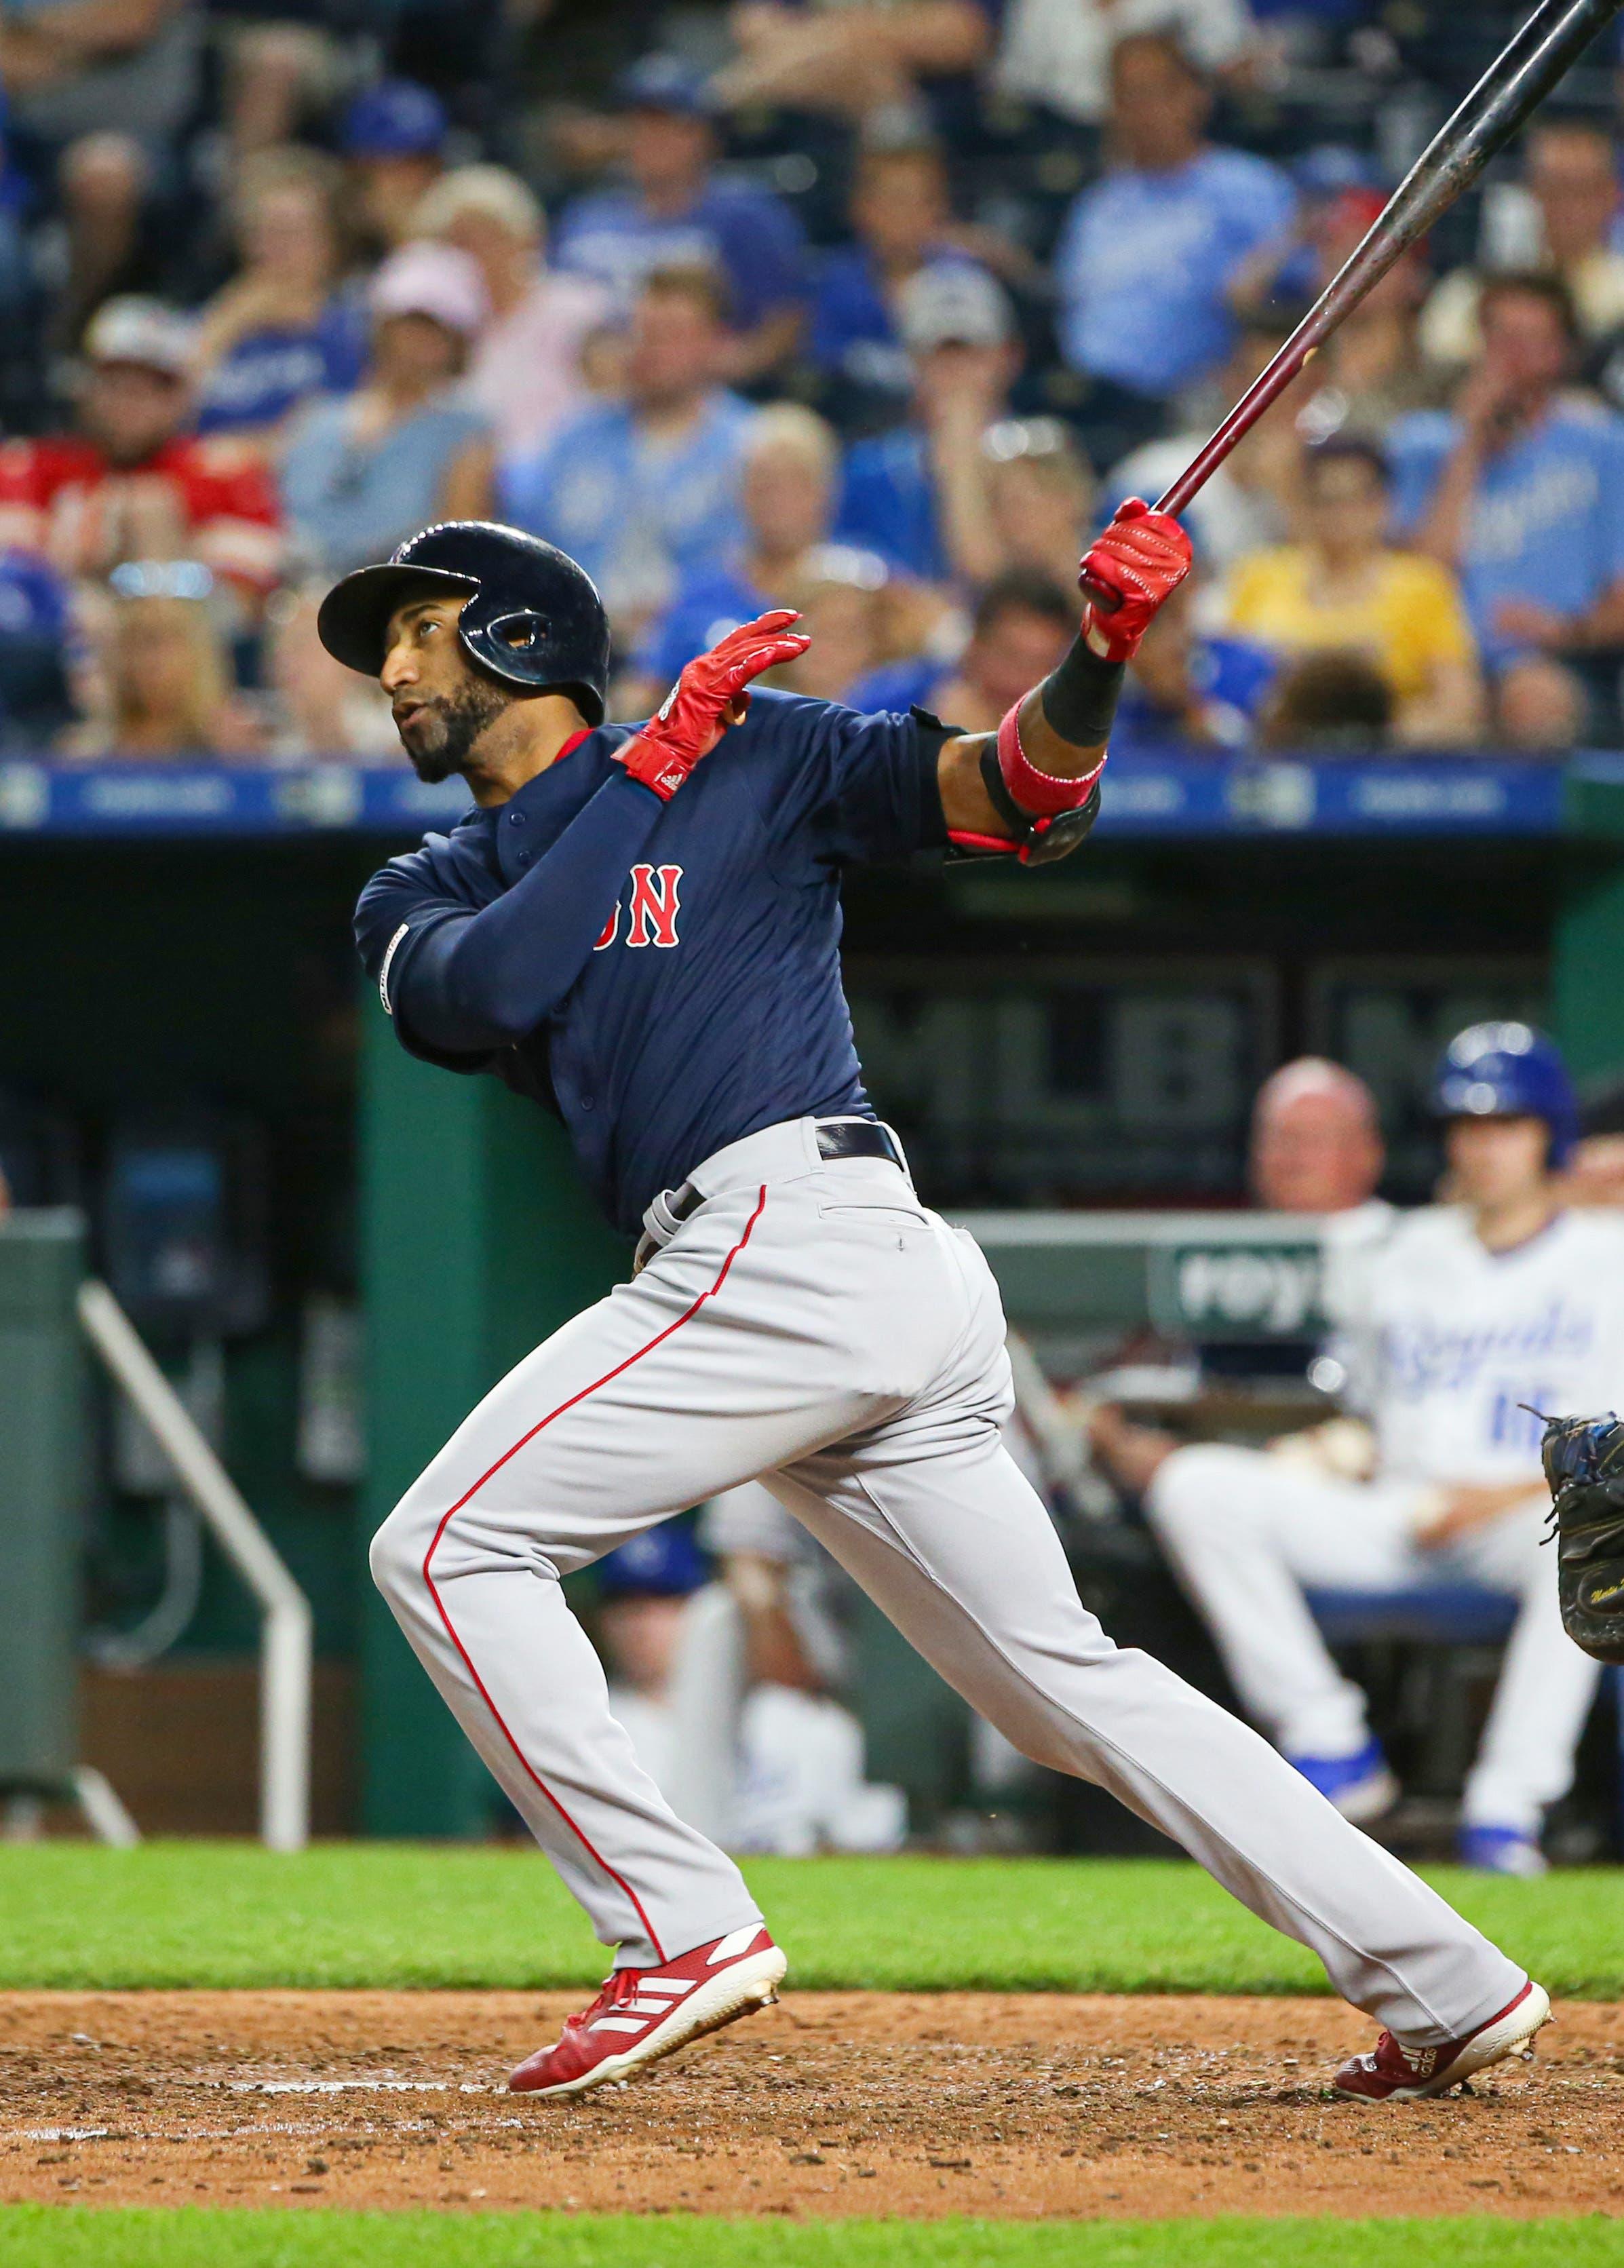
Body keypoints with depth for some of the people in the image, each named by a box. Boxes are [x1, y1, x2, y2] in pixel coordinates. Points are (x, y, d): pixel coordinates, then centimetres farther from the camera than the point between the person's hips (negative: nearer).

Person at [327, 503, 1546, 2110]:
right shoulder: (431, 893, 24)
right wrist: (649, 767, 2)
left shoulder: (751, 757, 7)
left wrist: (1100, 654, -20)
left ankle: (682, 1930, -13)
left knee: (446, 1550, -10)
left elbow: (1015, 796, -1)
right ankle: (1450, 1990, 6)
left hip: (792, 1237, -7)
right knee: (1064, 1682, 6)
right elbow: (474, 995, 1)